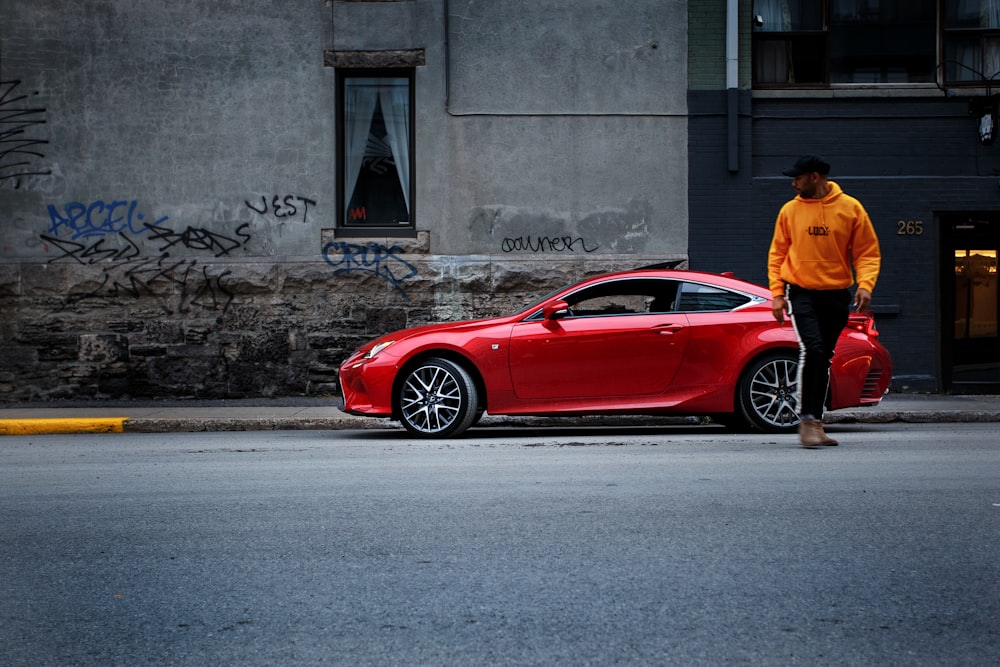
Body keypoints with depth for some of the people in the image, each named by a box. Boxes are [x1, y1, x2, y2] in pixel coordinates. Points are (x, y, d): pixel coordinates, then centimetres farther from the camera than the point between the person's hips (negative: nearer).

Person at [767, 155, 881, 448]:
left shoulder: (850, 208, 0)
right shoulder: (790, 210, 3)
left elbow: (868, 252, 2)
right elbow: (777, 254, 8)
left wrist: (865, 285, -14)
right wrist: (777, 293, 0)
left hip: (837, 294, 2)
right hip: (801, 292, -1)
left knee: (824, 359, 10)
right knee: (812, 349, -20)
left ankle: (816, 422, 20)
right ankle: (807, 419, -15)